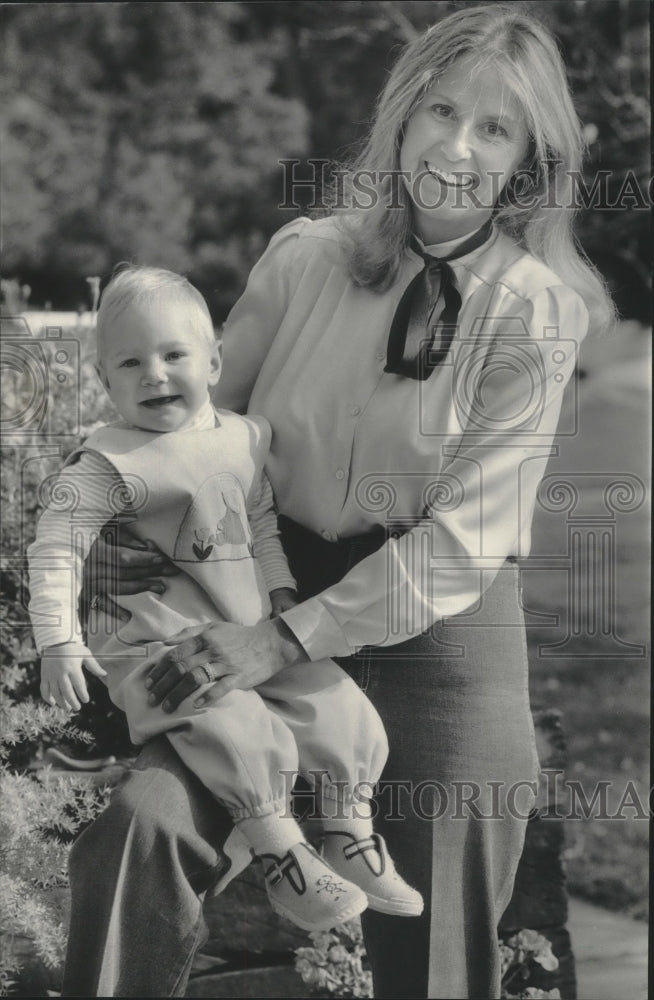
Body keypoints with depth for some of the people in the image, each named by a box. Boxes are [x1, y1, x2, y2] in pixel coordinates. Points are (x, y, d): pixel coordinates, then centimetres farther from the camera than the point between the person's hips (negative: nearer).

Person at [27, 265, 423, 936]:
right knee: (241, 731, -29)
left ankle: (348, 832, 19)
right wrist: (59, 644, -20)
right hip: (153, 647, -6)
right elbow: (56, 548, -14)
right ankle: (281, 855, -10)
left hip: (253, 633, 7)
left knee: (341, 706, -3)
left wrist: (281, 589, 9)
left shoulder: (243, 438, 8)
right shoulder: (108, 464, -12)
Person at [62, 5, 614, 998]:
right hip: (272, 598, 1)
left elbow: (466, 537, -13)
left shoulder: (538, 314, -7)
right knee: (141, 823, -24)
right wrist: (131, 534, -8)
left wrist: (284, 640, -21)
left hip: (446, 638, -1)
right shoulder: (305, 256, -1)